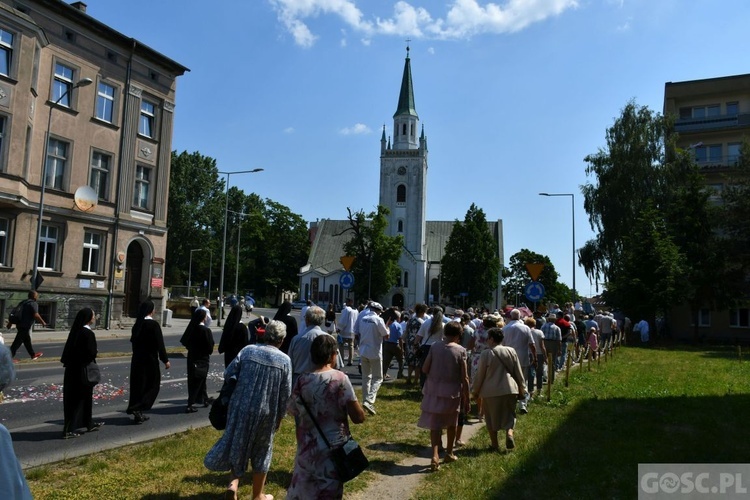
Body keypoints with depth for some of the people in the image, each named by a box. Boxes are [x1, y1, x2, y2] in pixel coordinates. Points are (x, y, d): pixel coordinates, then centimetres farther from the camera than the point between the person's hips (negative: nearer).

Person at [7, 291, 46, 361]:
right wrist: (43, 322, -10)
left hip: (20, 324, 9)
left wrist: (10, 322, 23)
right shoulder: (33, 304, -12)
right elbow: (36, 315, -22)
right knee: (17, 342, -5)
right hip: (25, 326, -9)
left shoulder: (23, 302, 15)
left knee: (27, 341, 20)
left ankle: (33, 355, 32)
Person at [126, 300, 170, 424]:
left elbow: (133, 340, 11)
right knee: (152, 385, 5)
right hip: (150, 360, -7)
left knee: (138, 385, 12)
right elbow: (160, 343, -16)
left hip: (137, 359, 7)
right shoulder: (153, 324, -15)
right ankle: (138, 409, -5)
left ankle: (138, 413, 18)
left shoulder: (137, 324, 5)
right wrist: (165, 360, -10)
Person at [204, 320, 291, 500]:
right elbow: (285, 394, -4)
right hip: (266, 413, -1)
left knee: (238, 444, 20)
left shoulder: (248, 350, -4)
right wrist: (279, 417, 8)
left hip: (241, 408, 1)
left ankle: (233, 483, 4)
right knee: (261, 451, 15)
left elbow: (228, 374, -2)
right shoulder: (284, 360, -7)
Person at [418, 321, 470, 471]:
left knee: (435, 423, 7)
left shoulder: (435, 346, -4)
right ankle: (449, 453, 32)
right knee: (451, 423, 20)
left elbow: (424, 369, -3)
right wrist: (466, 397, 0)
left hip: (434, 390, 1)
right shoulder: (460, 351, -10)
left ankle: (435, 456, -6)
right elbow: (464, 378, -9)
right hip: (452, 391, -1)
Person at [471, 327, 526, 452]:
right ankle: (509, 433, -8)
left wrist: (475, 391, 8)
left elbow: (480, 375, -4)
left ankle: (495, 444, 17)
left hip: (491, 391, -3)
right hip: (510, 389, 3)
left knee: (491, 417, 11)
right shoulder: (511, 351, 1)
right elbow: (518, 372, 7)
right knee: (509, 415, 17)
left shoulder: (486, 353, -10)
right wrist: (521, 388, 19)